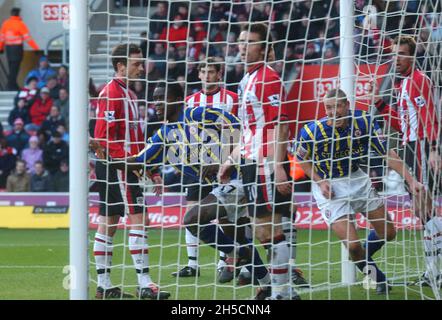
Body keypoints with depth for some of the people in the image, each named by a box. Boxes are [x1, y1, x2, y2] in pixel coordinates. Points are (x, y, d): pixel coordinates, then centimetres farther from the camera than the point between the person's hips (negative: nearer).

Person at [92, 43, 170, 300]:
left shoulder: (128, 94, 18)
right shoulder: (112, 93, -13)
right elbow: (103, 137, -19)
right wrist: (128, 160, -22)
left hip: (126, 165, 10)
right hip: (117, 166, -10)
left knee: (109, 221, 10)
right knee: (139, 218, -12)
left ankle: (104, 284, 12)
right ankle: (144, 284, -14)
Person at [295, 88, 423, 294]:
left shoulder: (364, 122, -17)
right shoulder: (313, 131, -24)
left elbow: (388, 154, -11)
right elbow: (301, 159, -4)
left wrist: (410, 180, -19)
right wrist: (320, 182, -16)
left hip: (356, 179, 4)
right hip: (329, 186, -4)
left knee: (388, 233, 10)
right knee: (352, 244, -13)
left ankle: (363, 258, 42)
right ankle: (379, 279, 17)